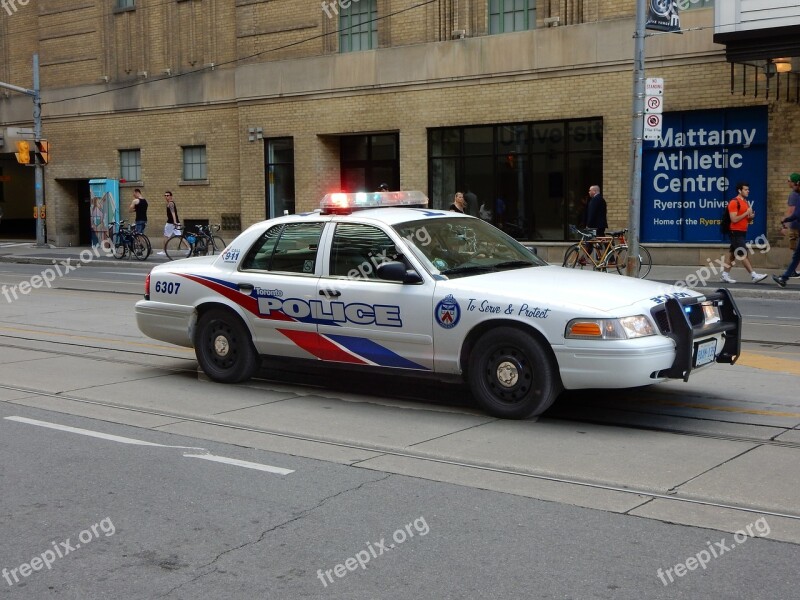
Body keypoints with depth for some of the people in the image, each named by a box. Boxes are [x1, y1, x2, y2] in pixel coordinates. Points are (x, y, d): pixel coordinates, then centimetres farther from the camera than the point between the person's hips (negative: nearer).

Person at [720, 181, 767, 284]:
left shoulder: (746, 202, 17)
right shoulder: (734, 202, -12)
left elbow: (747, 220, 24)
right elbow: (734, 219, -20)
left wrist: (751, 217, 2)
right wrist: (747, 213, -15)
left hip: (743, 232, 10)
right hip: (736, 232, -10)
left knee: (733, 254, 11)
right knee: (744, 254, -10)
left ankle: (725, 275, 15)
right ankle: (754, 275, -13)